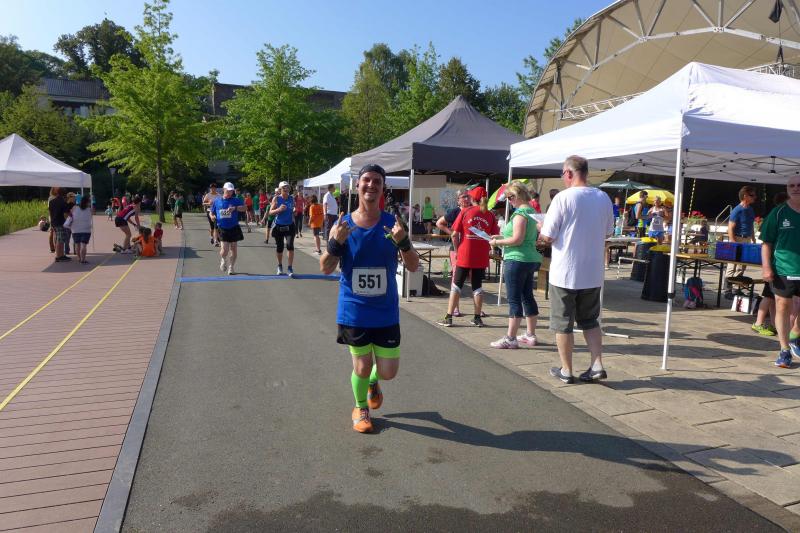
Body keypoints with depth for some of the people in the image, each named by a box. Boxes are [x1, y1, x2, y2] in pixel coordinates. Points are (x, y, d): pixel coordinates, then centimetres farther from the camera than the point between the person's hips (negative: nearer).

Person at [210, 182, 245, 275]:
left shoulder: (236, 200, -1)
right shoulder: (217, 201, 5)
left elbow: (244, 208, -16)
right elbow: (211, 212, 16)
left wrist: (234, 208, -32)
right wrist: (212, 216, -7)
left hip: (234, 228, 0)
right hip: (222, 229, 0)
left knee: (234, 249, 5)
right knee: (225, 249, -11)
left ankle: (230, 268, 23)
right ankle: (223, 260, 24)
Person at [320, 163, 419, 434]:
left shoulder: (392, 224, -5)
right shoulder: (343, 225, -5)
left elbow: (413, 266, -5)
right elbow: (325, 268, -3)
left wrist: (403, 242, -24)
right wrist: (336, 243, -21)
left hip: (386, 312, 1)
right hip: (353, 312, -1)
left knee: (388, 372, 7)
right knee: (362, 366, 9)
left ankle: (373, 382, 45)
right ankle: (360, 408, 39)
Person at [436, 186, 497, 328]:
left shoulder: (466, 212, -4)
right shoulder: (490, 215, 1)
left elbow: (454, 234, -5)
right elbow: (495, 236, 0)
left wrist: (457, 250, 7)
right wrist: (488, 249, 14)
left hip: (465, 255, -2)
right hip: (482, 257, 2)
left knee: (456, 285, 6)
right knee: (477, 286, 12)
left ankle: (448, 317, 6)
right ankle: (477, 318, 15)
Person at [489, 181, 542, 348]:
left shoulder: (520, 213, -16)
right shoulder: (531, 211, 14)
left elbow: (517, 239, -22)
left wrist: (497, 242, -9)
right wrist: (501, 237, 15)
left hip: (517, 260, -10)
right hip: (530, 259, 10)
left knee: (514, 299, -5)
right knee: (527, 297, 14)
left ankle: (510, 339, 0)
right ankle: (530, 335, 23)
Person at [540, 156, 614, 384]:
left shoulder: (563, 198, -15)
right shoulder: (604, 198, 2)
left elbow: (548, 237, -14)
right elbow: (608, 232, 13)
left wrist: (541, 227, 7)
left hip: (565, 273, -5)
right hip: (593, 273, 5)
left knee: (563, 323, 9)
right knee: (590, 321, 20)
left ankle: (566, 371, 17)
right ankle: (597, 366, 13)